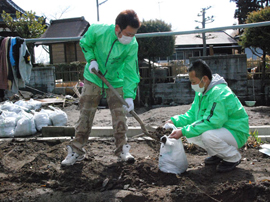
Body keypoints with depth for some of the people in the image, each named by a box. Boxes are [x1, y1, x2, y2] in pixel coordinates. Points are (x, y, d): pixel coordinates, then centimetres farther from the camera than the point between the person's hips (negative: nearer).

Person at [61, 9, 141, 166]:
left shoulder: (132, 45, -22)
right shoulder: (97, 30, -25)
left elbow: (131, 72, -20)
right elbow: (85, 44, -2)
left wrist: (129, 96, -29)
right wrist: (91, 60, -17)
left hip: (116, 82, 1)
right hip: (93, 79, 0)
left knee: (120, 115, 1)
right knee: (85, 114, 1)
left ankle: (122, 149, 17)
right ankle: (77, 151, 11)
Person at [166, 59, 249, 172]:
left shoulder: (219, 94, -28)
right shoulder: (201, 92, 4)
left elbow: (210, 123, -34)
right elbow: (192, 114, 9)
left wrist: (184, 131, -33)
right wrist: (175, 121, -8)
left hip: (236, 134, -9)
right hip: (219, 128, 9)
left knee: (208, 135, -35)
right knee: (190, 133, -2)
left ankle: (233, 158, -7)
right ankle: (218, 155, 14)